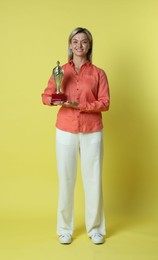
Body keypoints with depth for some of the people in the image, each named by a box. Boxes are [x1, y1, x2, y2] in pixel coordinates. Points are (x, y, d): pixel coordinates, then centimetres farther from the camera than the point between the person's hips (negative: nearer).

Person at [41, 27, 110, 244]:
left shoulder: (98, 73, 2)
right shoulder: (60, 71, 5)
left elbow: (105, 104, -4)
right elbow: (46, 96, 7)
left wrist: (79, 105, -17)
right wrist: (54, 100, -16)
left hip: (92, 133, 0)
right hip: (65, 132, 1)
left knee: (93, 179, 4)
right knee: (66, 179, 5)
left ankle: (95, 228, 20)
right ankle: (65, 229, 19)